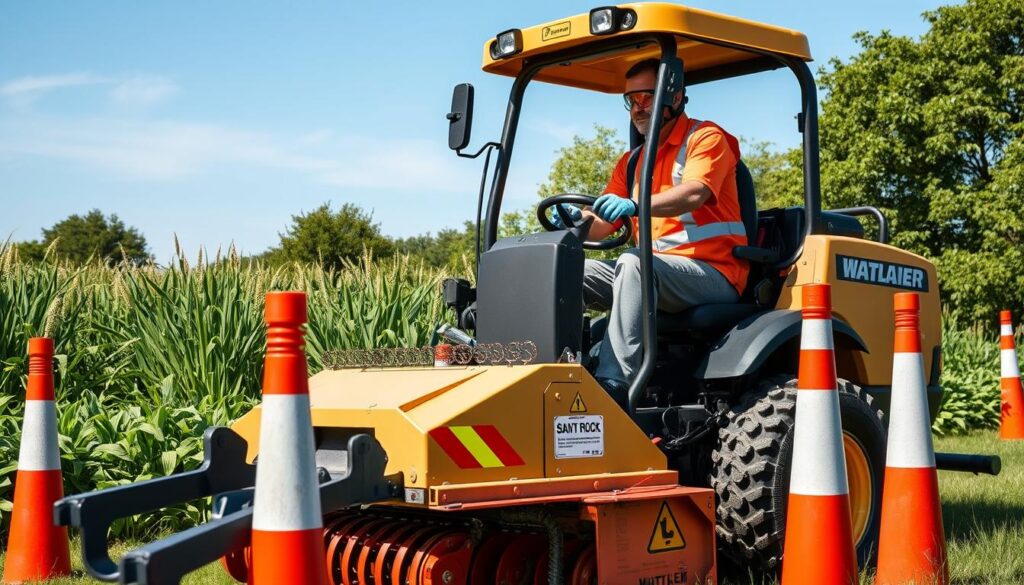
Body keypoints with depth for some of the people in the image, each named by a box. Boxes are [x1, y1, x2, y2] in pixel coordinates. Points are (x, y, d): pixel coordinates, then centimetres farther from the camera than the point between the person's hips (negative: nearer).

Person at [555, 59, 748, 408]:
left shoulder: (706, 138, 1)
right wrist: (576, 220, -11)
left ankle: (614, 385, -42)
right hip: (653, 277, 7)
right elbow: (602, 227, 13)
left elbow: (693, 194, -21)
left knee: (634, 263, -35)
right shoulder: (632, 163, 22)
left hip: (713, 274, -7)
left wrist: (633, 205, -37)